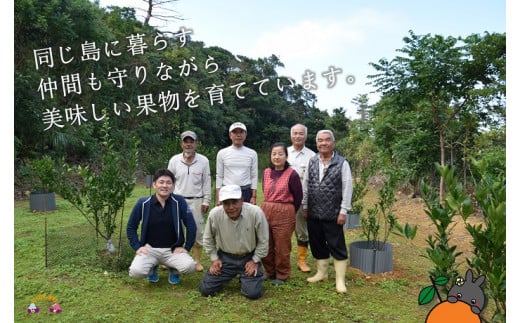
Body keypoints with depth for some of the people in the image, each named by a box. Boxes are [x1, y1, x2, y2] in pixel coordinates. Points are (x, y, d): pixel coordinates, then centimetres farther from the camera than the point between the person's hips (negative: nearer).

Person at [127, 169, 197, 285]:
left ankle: (173, 269, 11)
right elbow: (131, 227, 6)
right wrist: (137, 247, -3)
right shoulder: (143, 203, -6)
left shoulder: (179, 201, -8)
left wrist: (186, 248, -5)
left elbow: (191, 226, -3)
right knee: (135, 271, -27)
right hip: (150, 249, 1)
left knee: (190, 266, -27)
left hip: (173, 249, 0)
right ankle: (152, 268, 12)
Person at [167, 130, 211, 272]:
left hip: (196, 201, 0)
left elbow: (207, 183, 0)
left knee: (197, 231, 5)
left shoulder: (203, 161, -2)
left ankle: (197, 260, 18)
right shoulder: (174, 160, 0)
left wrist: (206, 201, -3)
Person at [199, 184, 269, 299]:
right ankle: (228, 276, 27)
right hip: (225, 257, 2)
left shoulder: (256, 213, -25)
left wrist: (255, 260, -7)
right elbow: (208, 238, 1)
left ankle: (244, 278, 21)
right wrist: (214, 258, 1)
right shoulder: (214, 214, -20)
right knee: (205, 289, -3)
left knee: (253, 293, -13)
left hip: (249, 257, -1)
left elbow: (263, 240, -10)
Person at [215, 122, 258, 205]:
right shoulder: (222, 153, 2)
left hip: (246, 192, 0)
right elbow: (219, 176, 4)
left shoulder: (252, 153, 3)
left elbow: (254, 176, 3)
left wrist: (254, 196, -2)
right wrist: (218, 198, 0)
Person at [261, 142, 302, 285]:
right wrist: (269, 207, 14)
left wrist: (289, 212, 6)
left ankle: (282, 275, 23)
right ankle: (269, 271, 32)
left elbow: (298, 196, -3)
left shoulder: (292, 174, -10)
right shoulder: (266, 172, 6)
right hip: (265, 211, 5)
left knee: (282, 247, 5)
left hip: (284, 214, -5)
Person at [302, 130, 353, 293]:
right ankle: (321, 272, 31)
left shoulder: (342, 163, -7)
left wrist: (343, 211, -11)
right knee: (317, 245, 15)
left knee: (337, 247, 3)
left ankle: (340, 280, 13)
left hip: (333, 214, -4)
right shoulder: (312, 162, 6)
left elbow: (347, 188, -8)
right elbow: (306, 185, 10)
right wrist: (305, 207, 8)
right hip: (313, 213, 5)